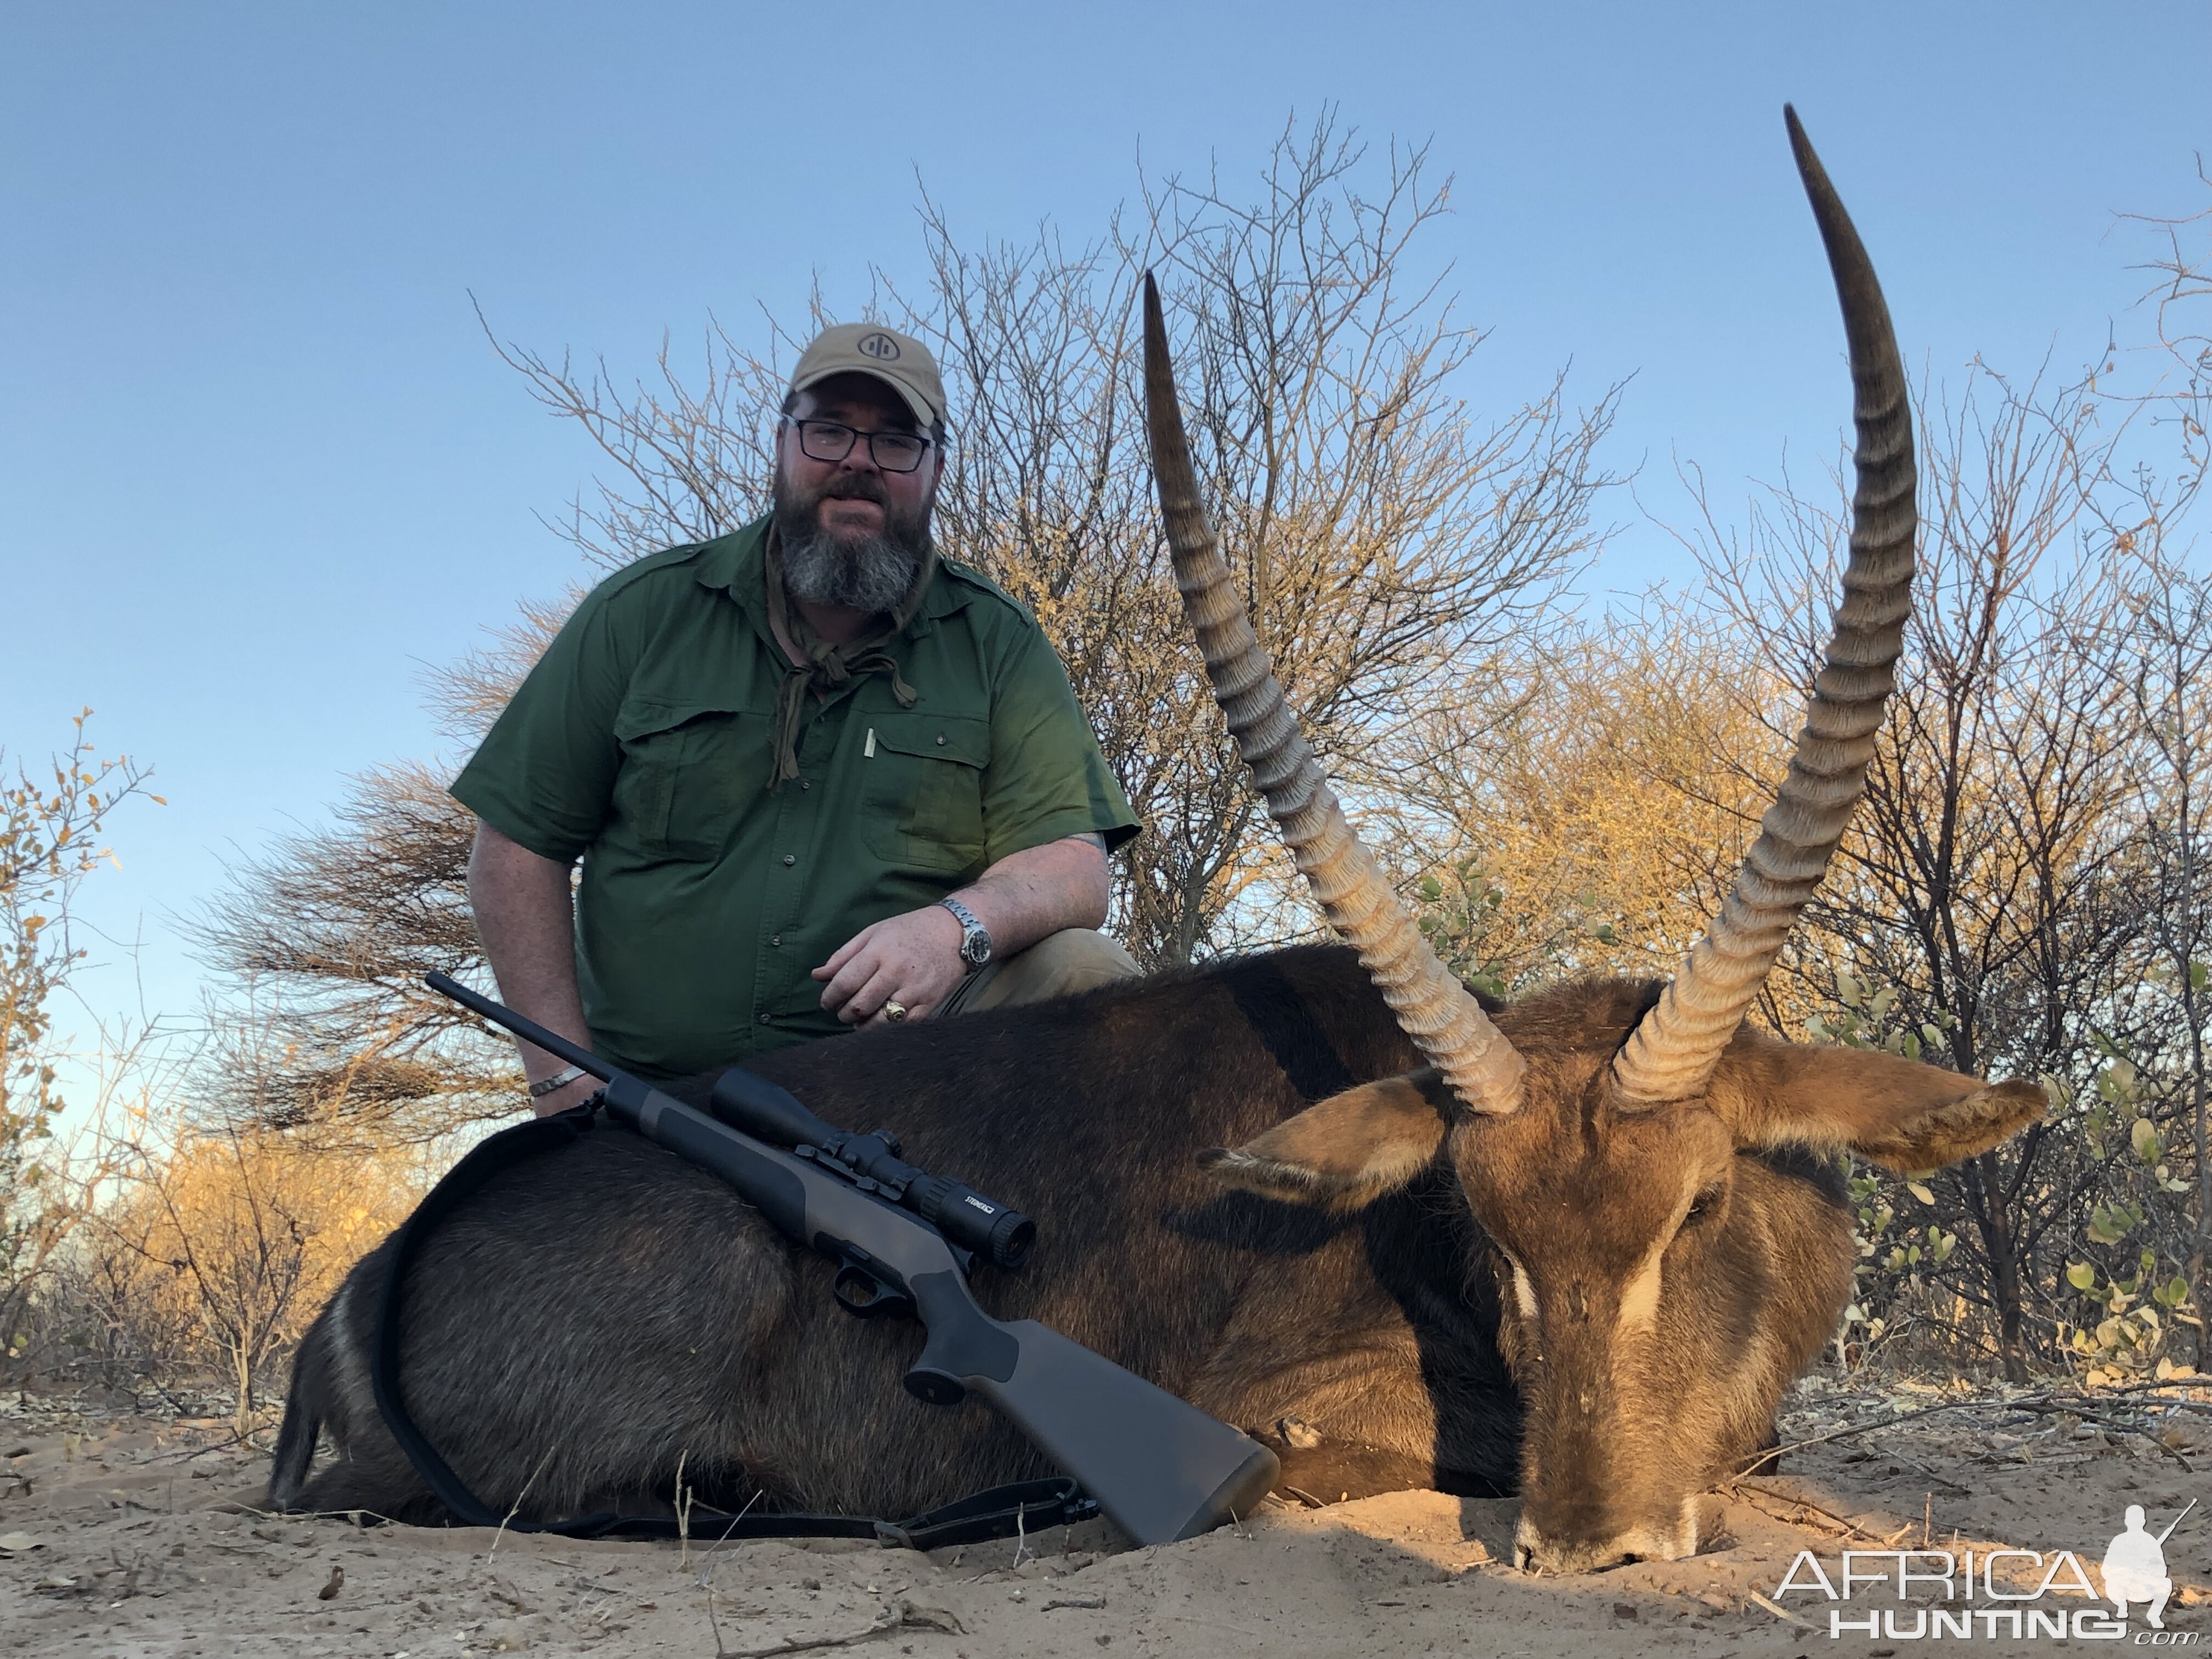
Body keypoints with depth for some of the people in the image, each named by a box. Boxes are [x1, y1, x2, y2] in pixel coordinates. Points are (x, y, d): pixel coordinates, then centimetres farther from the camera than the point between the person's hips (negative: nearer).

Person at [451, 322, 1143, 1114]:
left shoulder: (998, 645, 7)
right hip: (655, 1102, -1)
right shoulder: (644, 612, 7)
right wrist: (566, 1079, -2)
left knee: (1087, 971, -23)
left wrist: (957, 927, -24)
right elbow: (516, 844, 7)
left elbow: (1073, 868, -1)